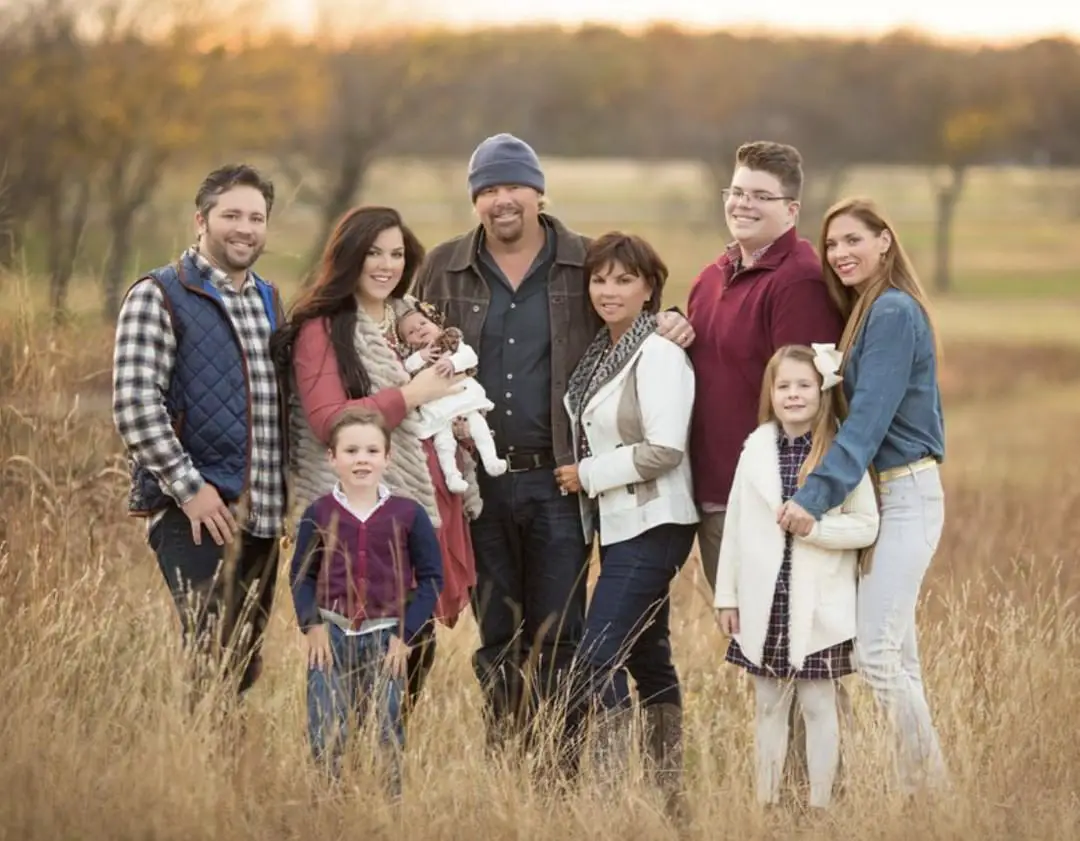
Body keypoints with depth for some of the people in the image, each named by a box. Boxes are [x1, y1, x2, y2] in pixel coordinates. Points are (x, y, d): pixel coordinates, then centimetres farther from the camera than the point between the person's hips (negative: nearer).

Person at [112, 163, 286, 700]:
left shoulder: (268, 300, 18)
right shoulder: (158, 297, -4)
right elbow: (135, 404, -13)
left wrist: (286, 490, 11)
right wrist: (189, 488, -17)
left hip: (260, 515, 7)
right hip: (195, 514, -7)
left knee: (247, 666, 8)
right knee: (214, 664, -13)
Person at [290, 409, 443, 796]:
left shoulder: (408, 514, -3)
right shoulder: (318, 514, 0)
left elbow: (430, 576, 0)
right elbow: (302, 575, 7)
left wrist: (406, 633, -6)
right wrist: (311, 624, -7)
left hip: (386, 637, -1)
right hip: (332, 634, 1)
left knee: (387, 727, 4)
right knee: (325, 729, -3)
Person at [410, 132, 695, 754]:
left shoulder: (587, 265, 4)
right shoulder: (444, 270, 9)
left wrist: (668, 324, -7)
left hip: (558, 478, -2)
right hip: (478, 480, 2)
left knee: (557, 639, -3)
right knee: (497, 639, 9)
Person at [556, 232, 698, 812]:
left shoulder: (658, 353, -14)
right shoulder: (602, 352, 10)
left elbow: (664, 450, -21)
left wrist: (587, 475, -12)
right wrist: (583, 475, 2)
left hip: (652, 526, -9)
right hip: (620, 524, 9)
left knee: (596, 659, -13)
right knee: (646, 656, 13)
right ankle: (668, 793, 20)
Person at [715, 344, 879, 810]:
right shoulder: (756, 448, 4)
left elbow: (866, 526, -8)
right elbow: (735, 525, 8)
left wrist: (812, 525, -20)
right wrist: (727, 595, 7)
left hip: (818, 609, -3)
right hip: (764, 605, 3)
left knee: (818, 705, 3)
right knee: (769, 706, 10)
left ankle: (819, 806, 8)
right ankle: (764, 804, 16)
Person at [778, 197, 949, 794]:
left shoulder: (893, 313, -14)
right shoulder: (872, 311, 15)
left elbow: (868, 418, -22)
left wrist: (817, 495, -27)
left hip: (905, 494, -10)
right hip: (880, 494, 10)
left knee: (874, 654, -13)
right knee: (897, 653, 12)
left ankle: (927, 784, -6)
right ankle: (924, 784, 17)